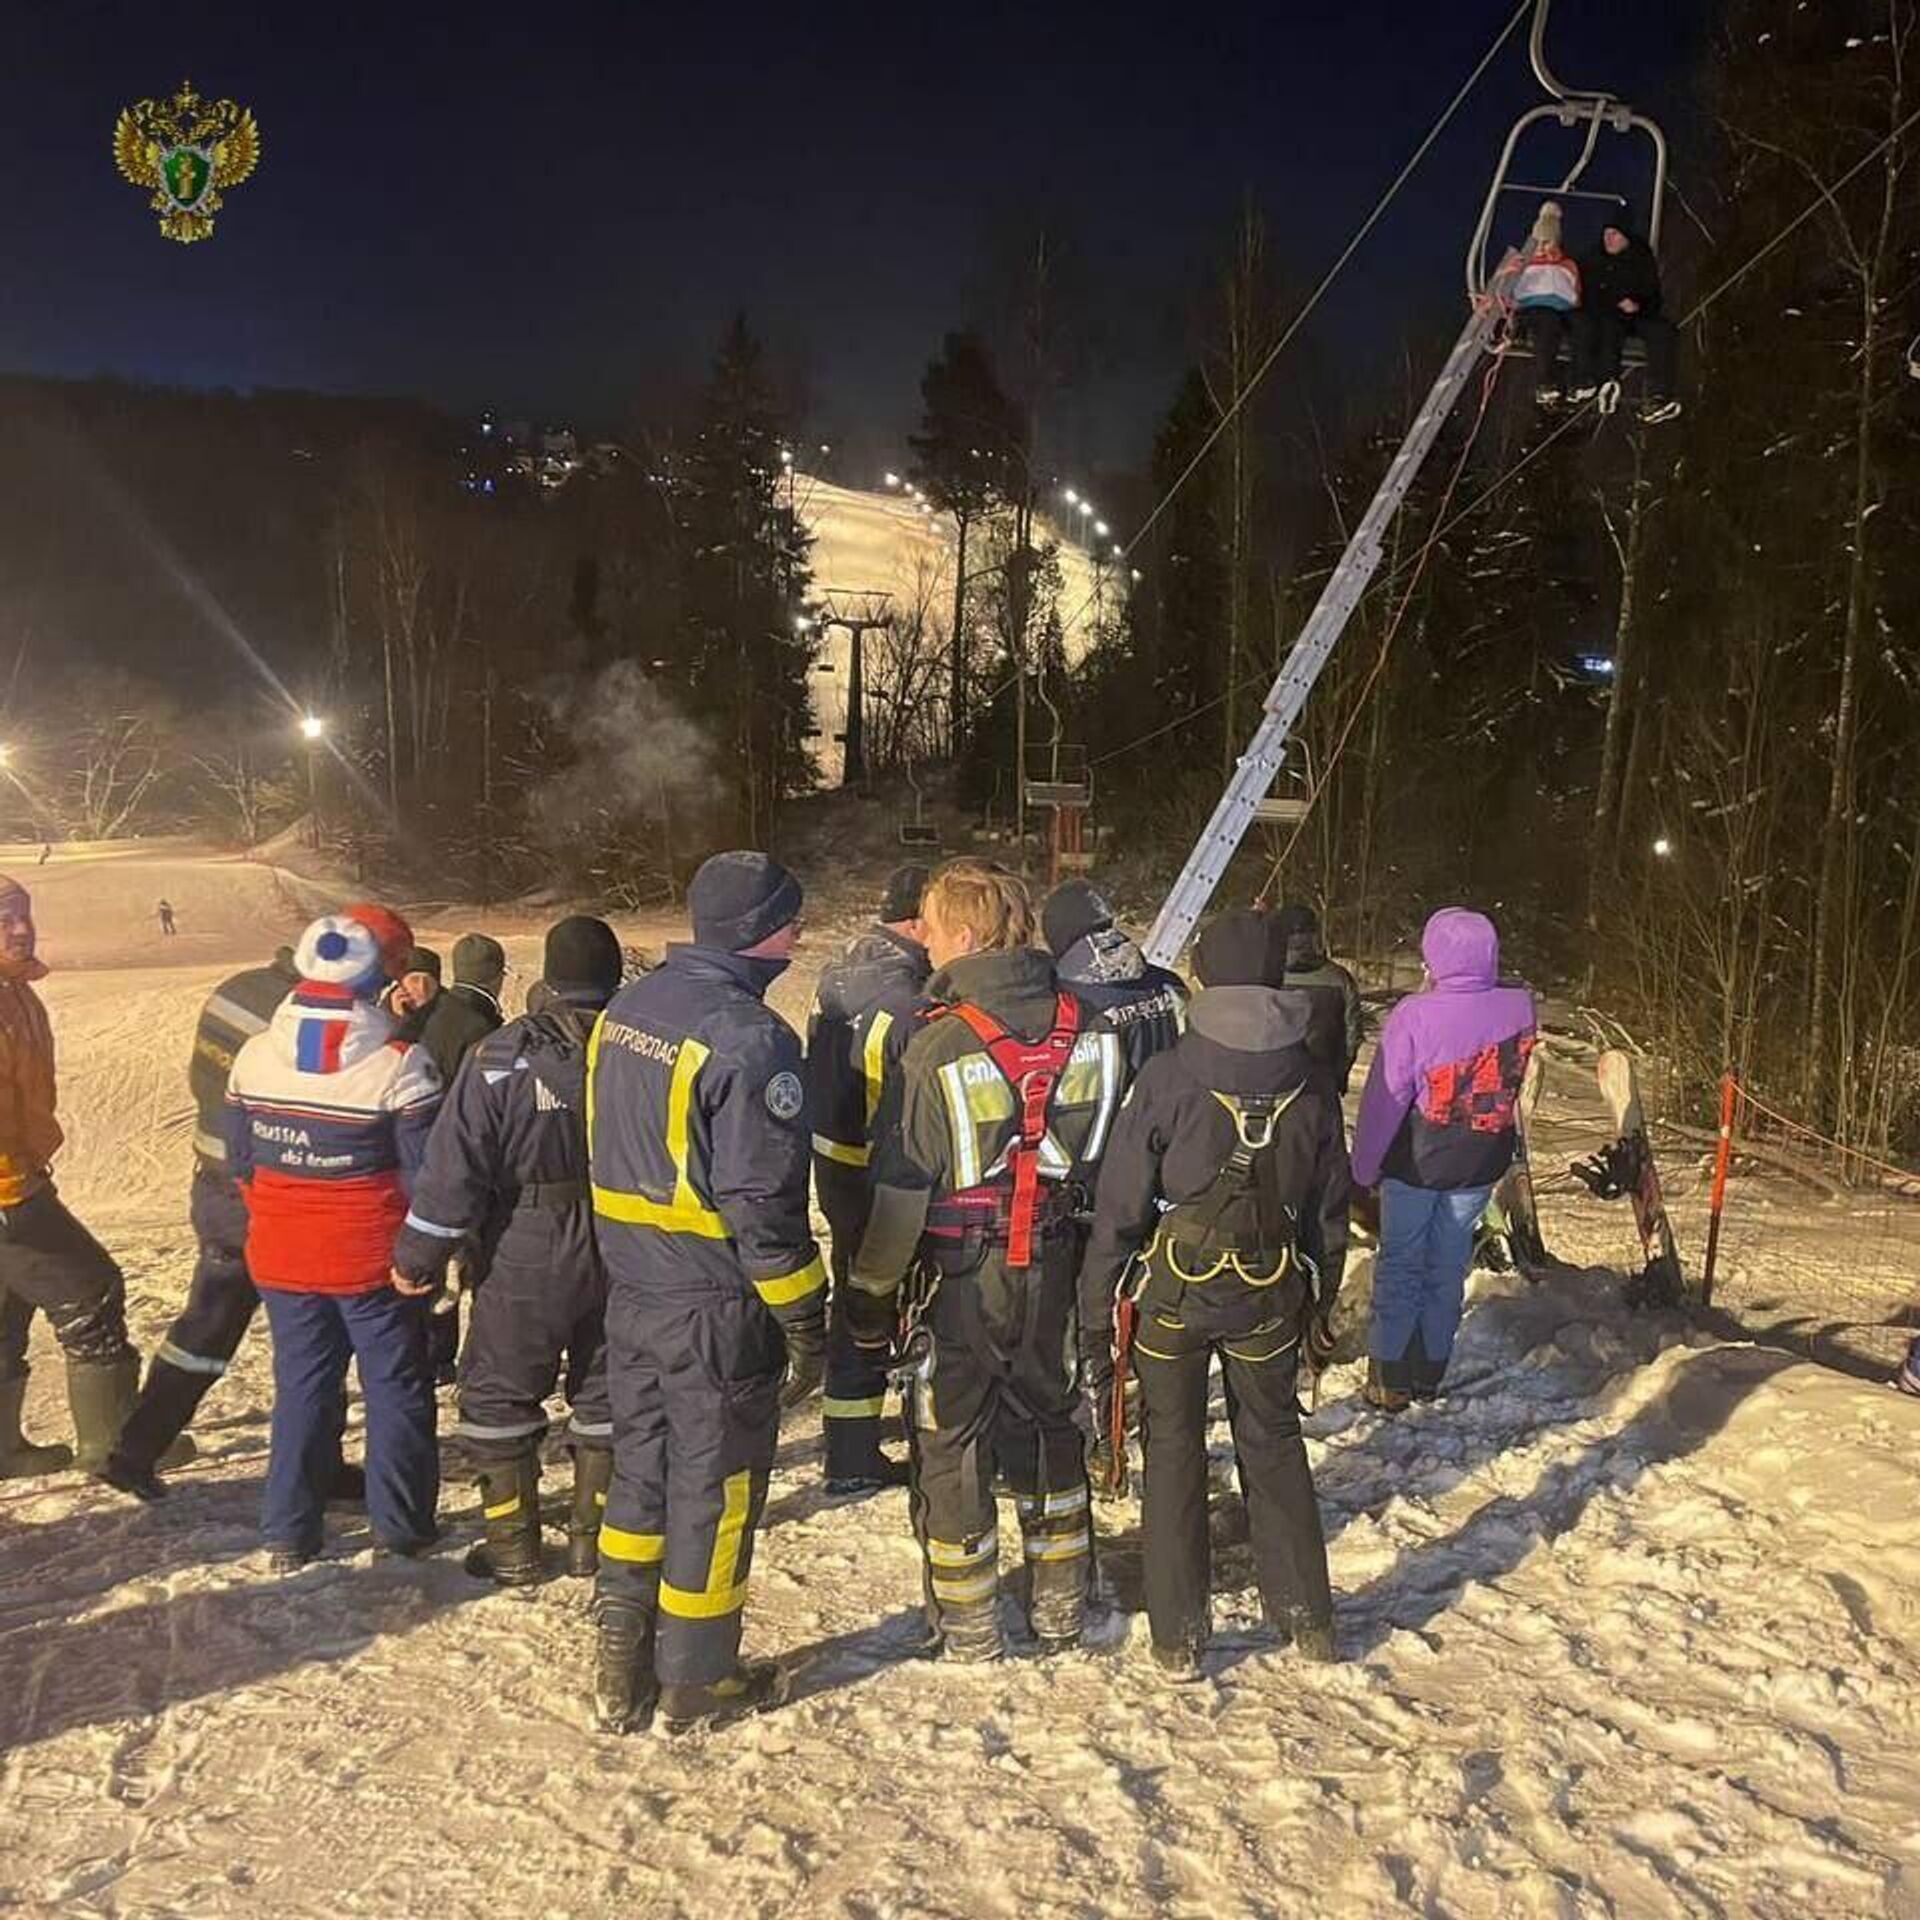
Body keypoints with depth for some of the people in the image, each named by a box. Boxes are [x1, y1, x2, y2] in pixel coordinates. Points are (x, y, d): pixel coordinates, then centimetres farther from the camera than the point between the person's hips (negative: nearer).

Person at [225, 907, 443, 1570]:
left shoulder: (255, 1055, -3)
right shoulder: (399, 1063, -17)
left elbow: (240, 1159, 7)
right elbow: (426, 1172, -13)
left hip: (282, 1255, 4)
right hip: (371, 1258, -4)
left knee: (301, 1385, 16)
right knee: (395, 1386, 11)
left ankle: (288, 1534, 21)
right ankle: (401, 1526, 17)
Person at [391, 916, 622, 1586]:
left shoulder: (505, 1055, -13)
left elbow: (455, 1164, -13)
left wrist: (419, 1255, -2)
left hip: (527, 1261, -3)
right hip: (623, 1261, 3)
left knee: (498, 1398, 12)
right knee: (606, 1397, 17)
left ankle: (513, 1548, 17)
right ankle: (593, 1538, 25)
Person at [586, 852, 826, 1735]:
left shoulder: (624, 1011, 4)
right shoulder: (748, 1039, -22)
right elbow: (763, 1203, -22)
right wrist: (804, 1321, -13)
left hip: (630, 1291, 8)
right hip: (715, 1307, -7)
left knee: (639, 1470, 20)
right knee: (712, 1489, 9)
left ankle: (621, 1667, 29)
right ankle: (697, 1680, 23)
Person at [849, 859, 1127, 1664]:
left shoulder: (938, 1048, -20)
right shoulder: (1086, 1028, -6)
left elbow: (900, 1194, -15)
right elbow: (1112, 1158, 3)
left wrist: (872, 1291, -3)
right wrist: (1080, 1236, 16)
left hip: (957, 1276, -4)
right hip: (1052, 1269, 5)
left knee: (949, 1441, 11)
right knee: (1049, 1425, 20)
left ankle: (967, 1627, 22)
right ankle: (1061, 1608, 31)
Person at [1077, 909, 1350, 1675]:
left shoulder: (1168, 1079, -15)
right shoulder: (1310, 1083, -4)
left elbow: (1119, 1205, -13)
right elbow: (1330, 1205, 6)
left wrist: (1097, 1315, -4)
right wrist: (1320, 1301, 19)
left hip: (1173, 1292, -3)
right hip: (1271, 1296, 3)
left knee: (1174, 1448, 10)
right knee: (1274, 1441, 19)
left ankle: (1179, 1636, 17)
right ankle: (1307, 1617, 29)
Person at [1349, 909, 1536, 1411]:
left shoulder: (1415, 1016, -24)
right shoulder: (1520, 1008, -13)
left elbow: (1384, 1098, -16)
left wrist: (1364, 1165, -2)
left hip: (1416, 1163, -3)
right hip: (1482, 1163, 3)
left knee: (1400, 1263, 13)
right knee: (1449, 1263, 19)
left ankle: (1390, 1378, 20)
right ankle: (1430, 1371, 31)